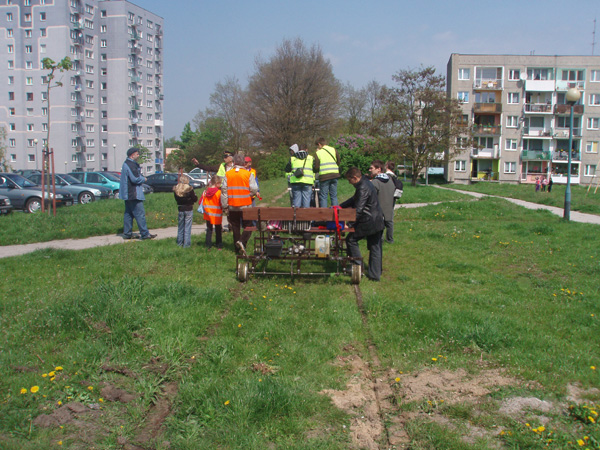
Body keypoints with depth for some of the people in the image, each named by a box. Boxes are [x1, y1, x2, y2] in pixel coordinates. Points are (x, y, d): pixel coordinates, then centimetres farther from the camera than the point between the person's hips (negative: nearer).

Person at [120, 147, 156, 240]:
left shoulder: (127, 163, 17)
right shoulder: (131, 165, -17)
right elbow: (135, 179, -22)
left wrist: (141, 176, 5)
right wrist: (143, 179, -4)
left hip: (128, 194, 11)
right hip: (133, 194, -11)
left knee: (128, 214, 13)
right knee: (140, 213, -7)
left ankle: (127, 233, 17)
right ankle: (145, 234, -6)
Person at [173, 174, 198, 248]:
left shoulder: (176, 189, -4)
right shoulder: (189, 189, -16)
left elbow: (176, 199, 8)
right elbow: (195, 199, -10)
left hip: (180, 209, 4)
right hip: (189, 209, -4)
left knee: (180, 227, 16)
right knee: (187, 227, 3)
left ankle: (180, 242, 23)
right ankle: (186, 244, 4)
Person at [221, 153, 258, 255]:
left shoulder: (228, 174, -1)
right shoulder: (248, 174, -7)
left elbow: (224, 190, -2)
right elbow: (254, 190, -10)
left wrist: (225, 206, 4)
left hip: (232, 207, 2)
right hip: (246, 205, -2)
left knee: (235, 227, 12)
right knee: (248, 226, 7)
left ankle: (238, 249, 15)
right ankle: (242, 241, -19)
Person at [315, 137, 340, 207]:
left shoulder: (318, 153, -2)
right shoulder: (334, 150, 8)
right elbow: (338, 162, 9)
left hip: (324, 176, -3)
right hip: (335, 175, 3)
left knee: (323, 196, 3)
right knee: (334, 195, 10)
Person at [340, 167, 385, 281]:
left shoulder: (363, 188, -20)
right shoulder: (365, 183, 12)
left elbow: (358, 209, -23)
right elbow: (354, 200, 22)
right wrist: (340, 206, 19)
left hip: (369, 222, -10)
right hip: (377, 221, 10)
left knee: (351, 239, 3)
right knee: (375, 247, 12)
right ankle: (375, 274, 18)